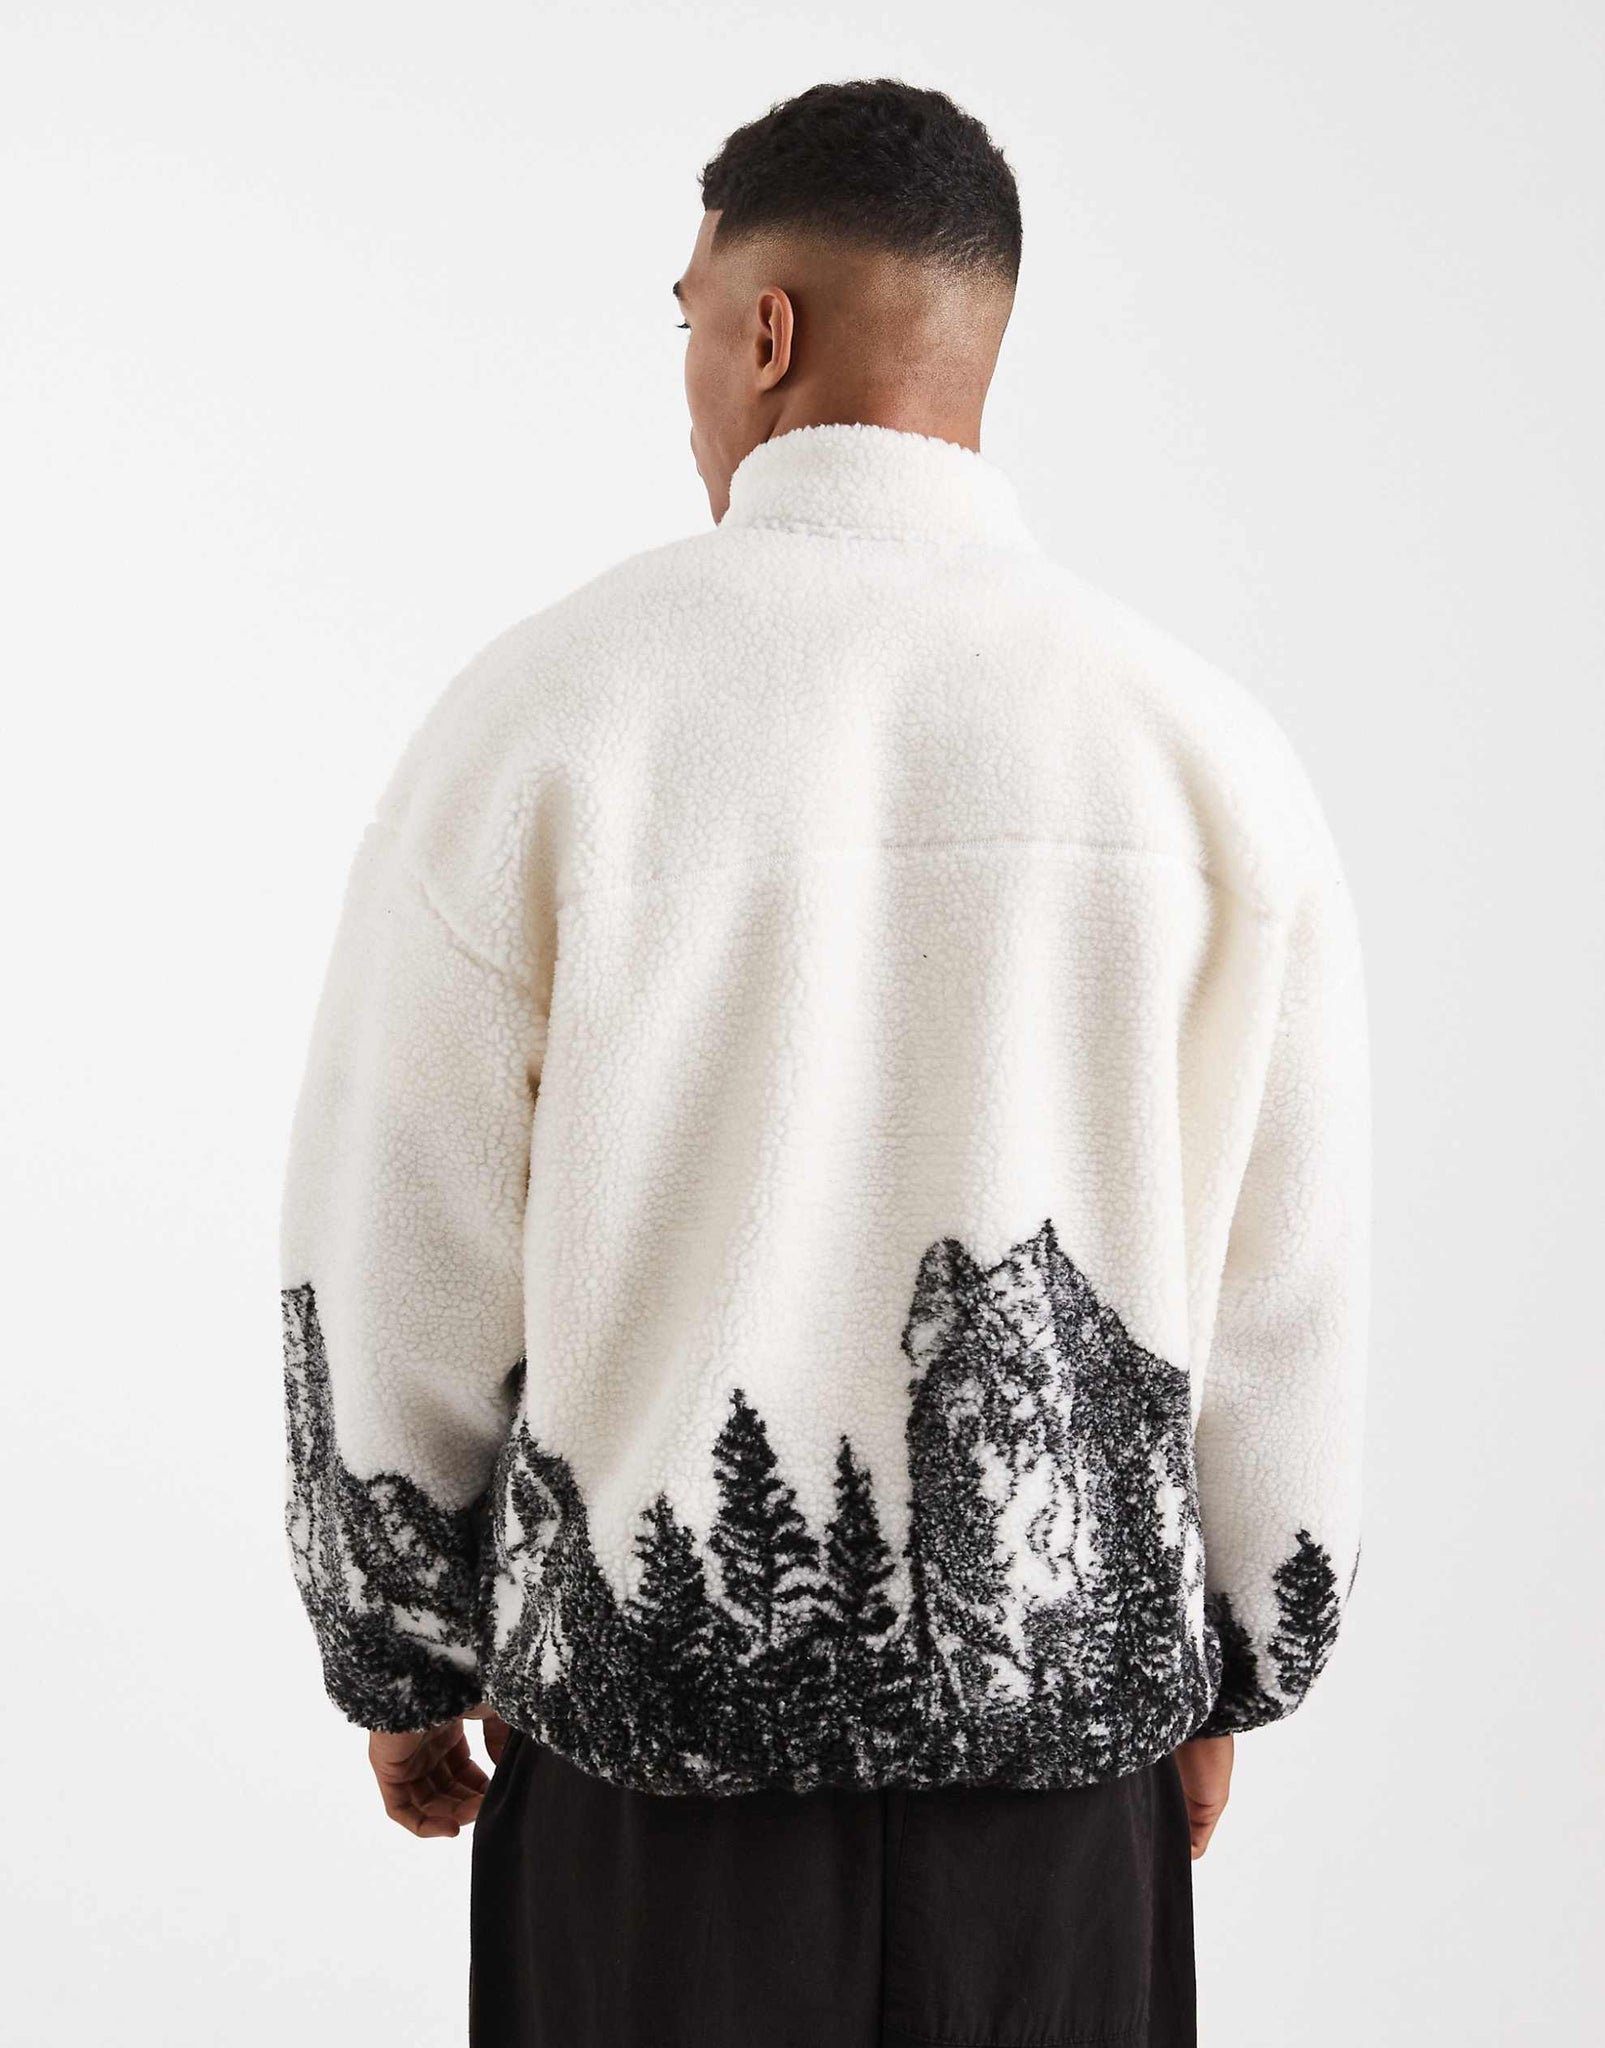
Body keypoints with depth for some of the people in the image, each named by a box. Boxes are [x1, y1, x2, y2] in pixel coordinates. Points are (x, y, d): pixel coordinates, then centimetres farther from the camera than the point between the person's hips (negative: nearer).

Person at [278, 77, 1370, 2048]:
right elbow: (1284, 1300, -1)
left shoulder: (535, 706, -11)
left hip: (649, 1715, -1)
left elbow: (392, 1284, -5)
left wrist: (399, 1661, 9)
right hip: (1066, 1731, 1)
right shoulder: (1209, 745, -6)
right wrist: (1222, 1685, 13)